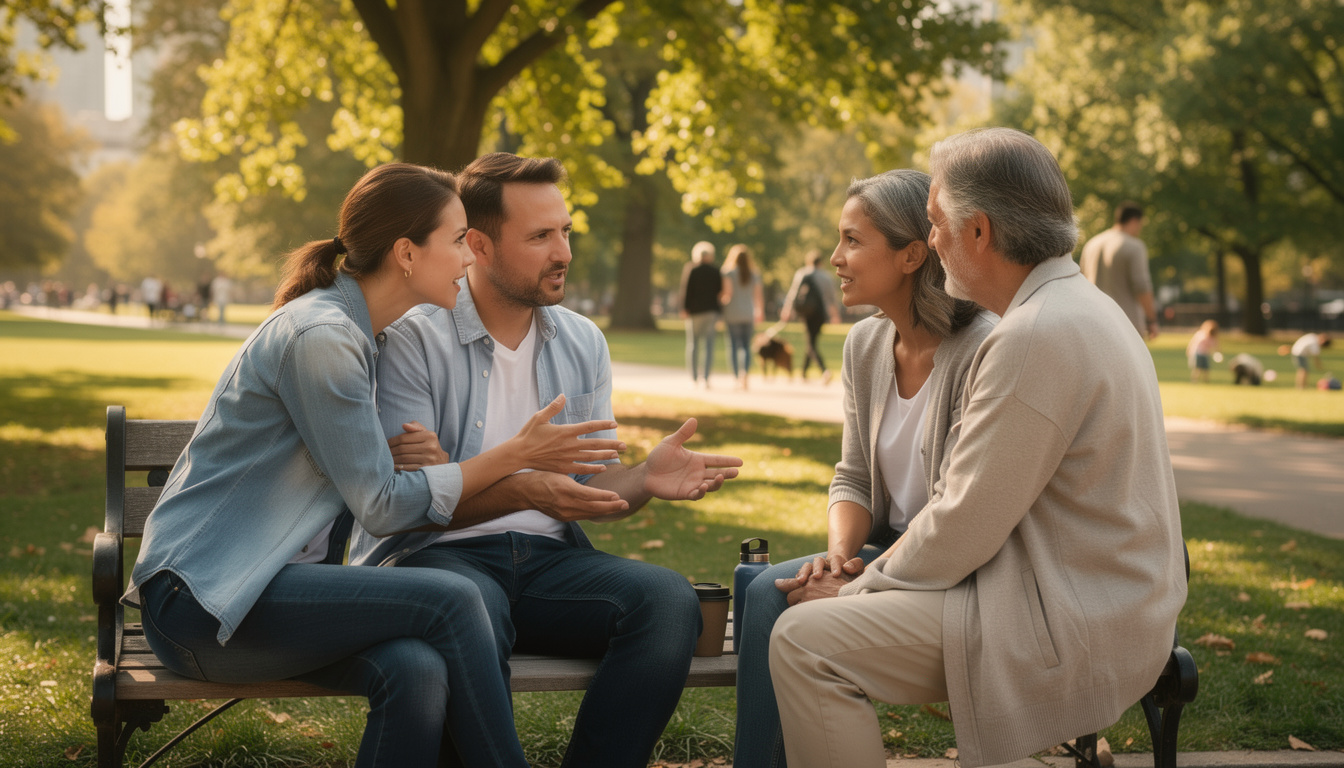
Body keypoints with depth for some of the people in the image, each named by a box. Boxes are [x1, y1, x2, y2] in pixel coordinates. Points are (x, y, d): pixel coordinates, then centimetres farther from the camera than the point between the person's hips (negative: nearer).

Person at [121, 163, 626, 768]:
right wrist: (517, 455, -9)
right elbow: (382, 507, -14)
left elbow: (361, 475, 18)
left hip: (268, 584, 8)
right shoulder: (318, 335, -15)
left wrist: (417, 457, -4)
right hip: (203, 598, -8)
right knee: (449, 599, -24)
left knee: (416, 669, -24)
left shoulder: (354, 332, 14)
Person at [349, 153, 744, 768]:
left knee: (668, 599, -24)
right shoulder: (412, 340, -5)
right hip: (434, 553, -5)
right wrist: (520, 490, -26)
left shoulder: (583, 344, 13)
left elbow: (590, 490, 14)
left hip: (546, 557, 5)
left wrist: (643, 480, -9)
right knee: (473, 614, -40)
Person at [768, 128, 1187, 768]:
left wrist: (859, 590, -4)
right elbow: (974, 494, 16)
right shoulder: (1078, 306, 13)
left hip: (1072, 630, -11)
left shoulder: (1035, 338, -21)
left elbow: (962, 528, -19)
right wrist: (867, 577, 10)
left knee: (804, 641, -15)